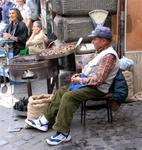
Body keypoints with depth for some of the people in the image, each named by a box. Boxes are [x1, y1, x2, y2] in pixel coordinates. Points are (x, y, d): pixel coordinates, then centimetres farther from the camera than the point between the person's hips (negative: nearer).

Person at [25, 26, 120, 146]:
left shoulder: (109, 56, -19)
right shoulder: (102, 52, 14)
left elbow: (99, 80, -26)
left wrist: (80, 80, -15)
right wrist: (80, 75, 9)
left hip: (97, 89, -11)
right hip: (88, 84, 11)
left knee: (68, 96, -28)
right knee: (61, 91, 5)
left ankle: (64, 133, -24)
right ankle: (45, 121, 5)